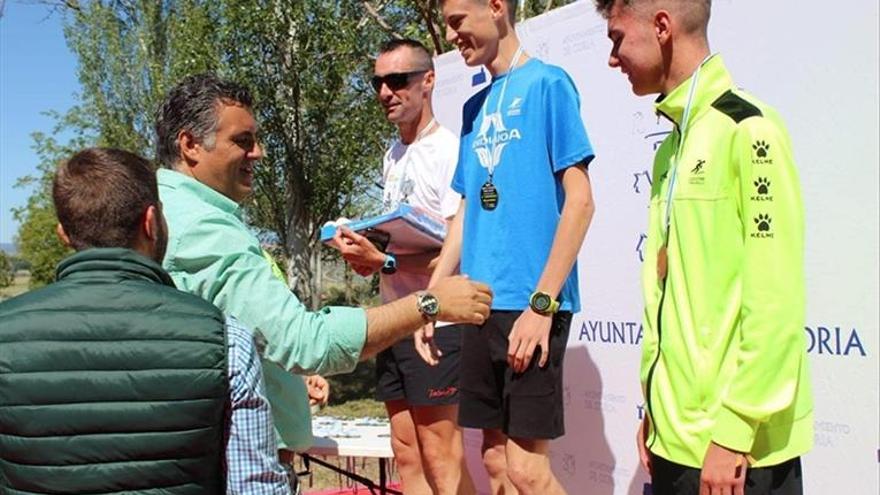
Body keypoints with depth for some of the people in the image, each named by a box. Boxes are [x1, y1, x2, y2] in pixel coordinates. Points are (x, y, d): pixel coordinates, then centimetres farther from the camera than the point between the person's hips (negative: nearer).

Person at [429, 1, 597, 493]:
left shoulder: (547, 83, -5)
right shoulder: (476, 107, 16)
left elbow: (579, 200, -11)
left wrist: (542, 303, -16)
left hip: (531, 304, -7)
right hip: (481, 305, 7)